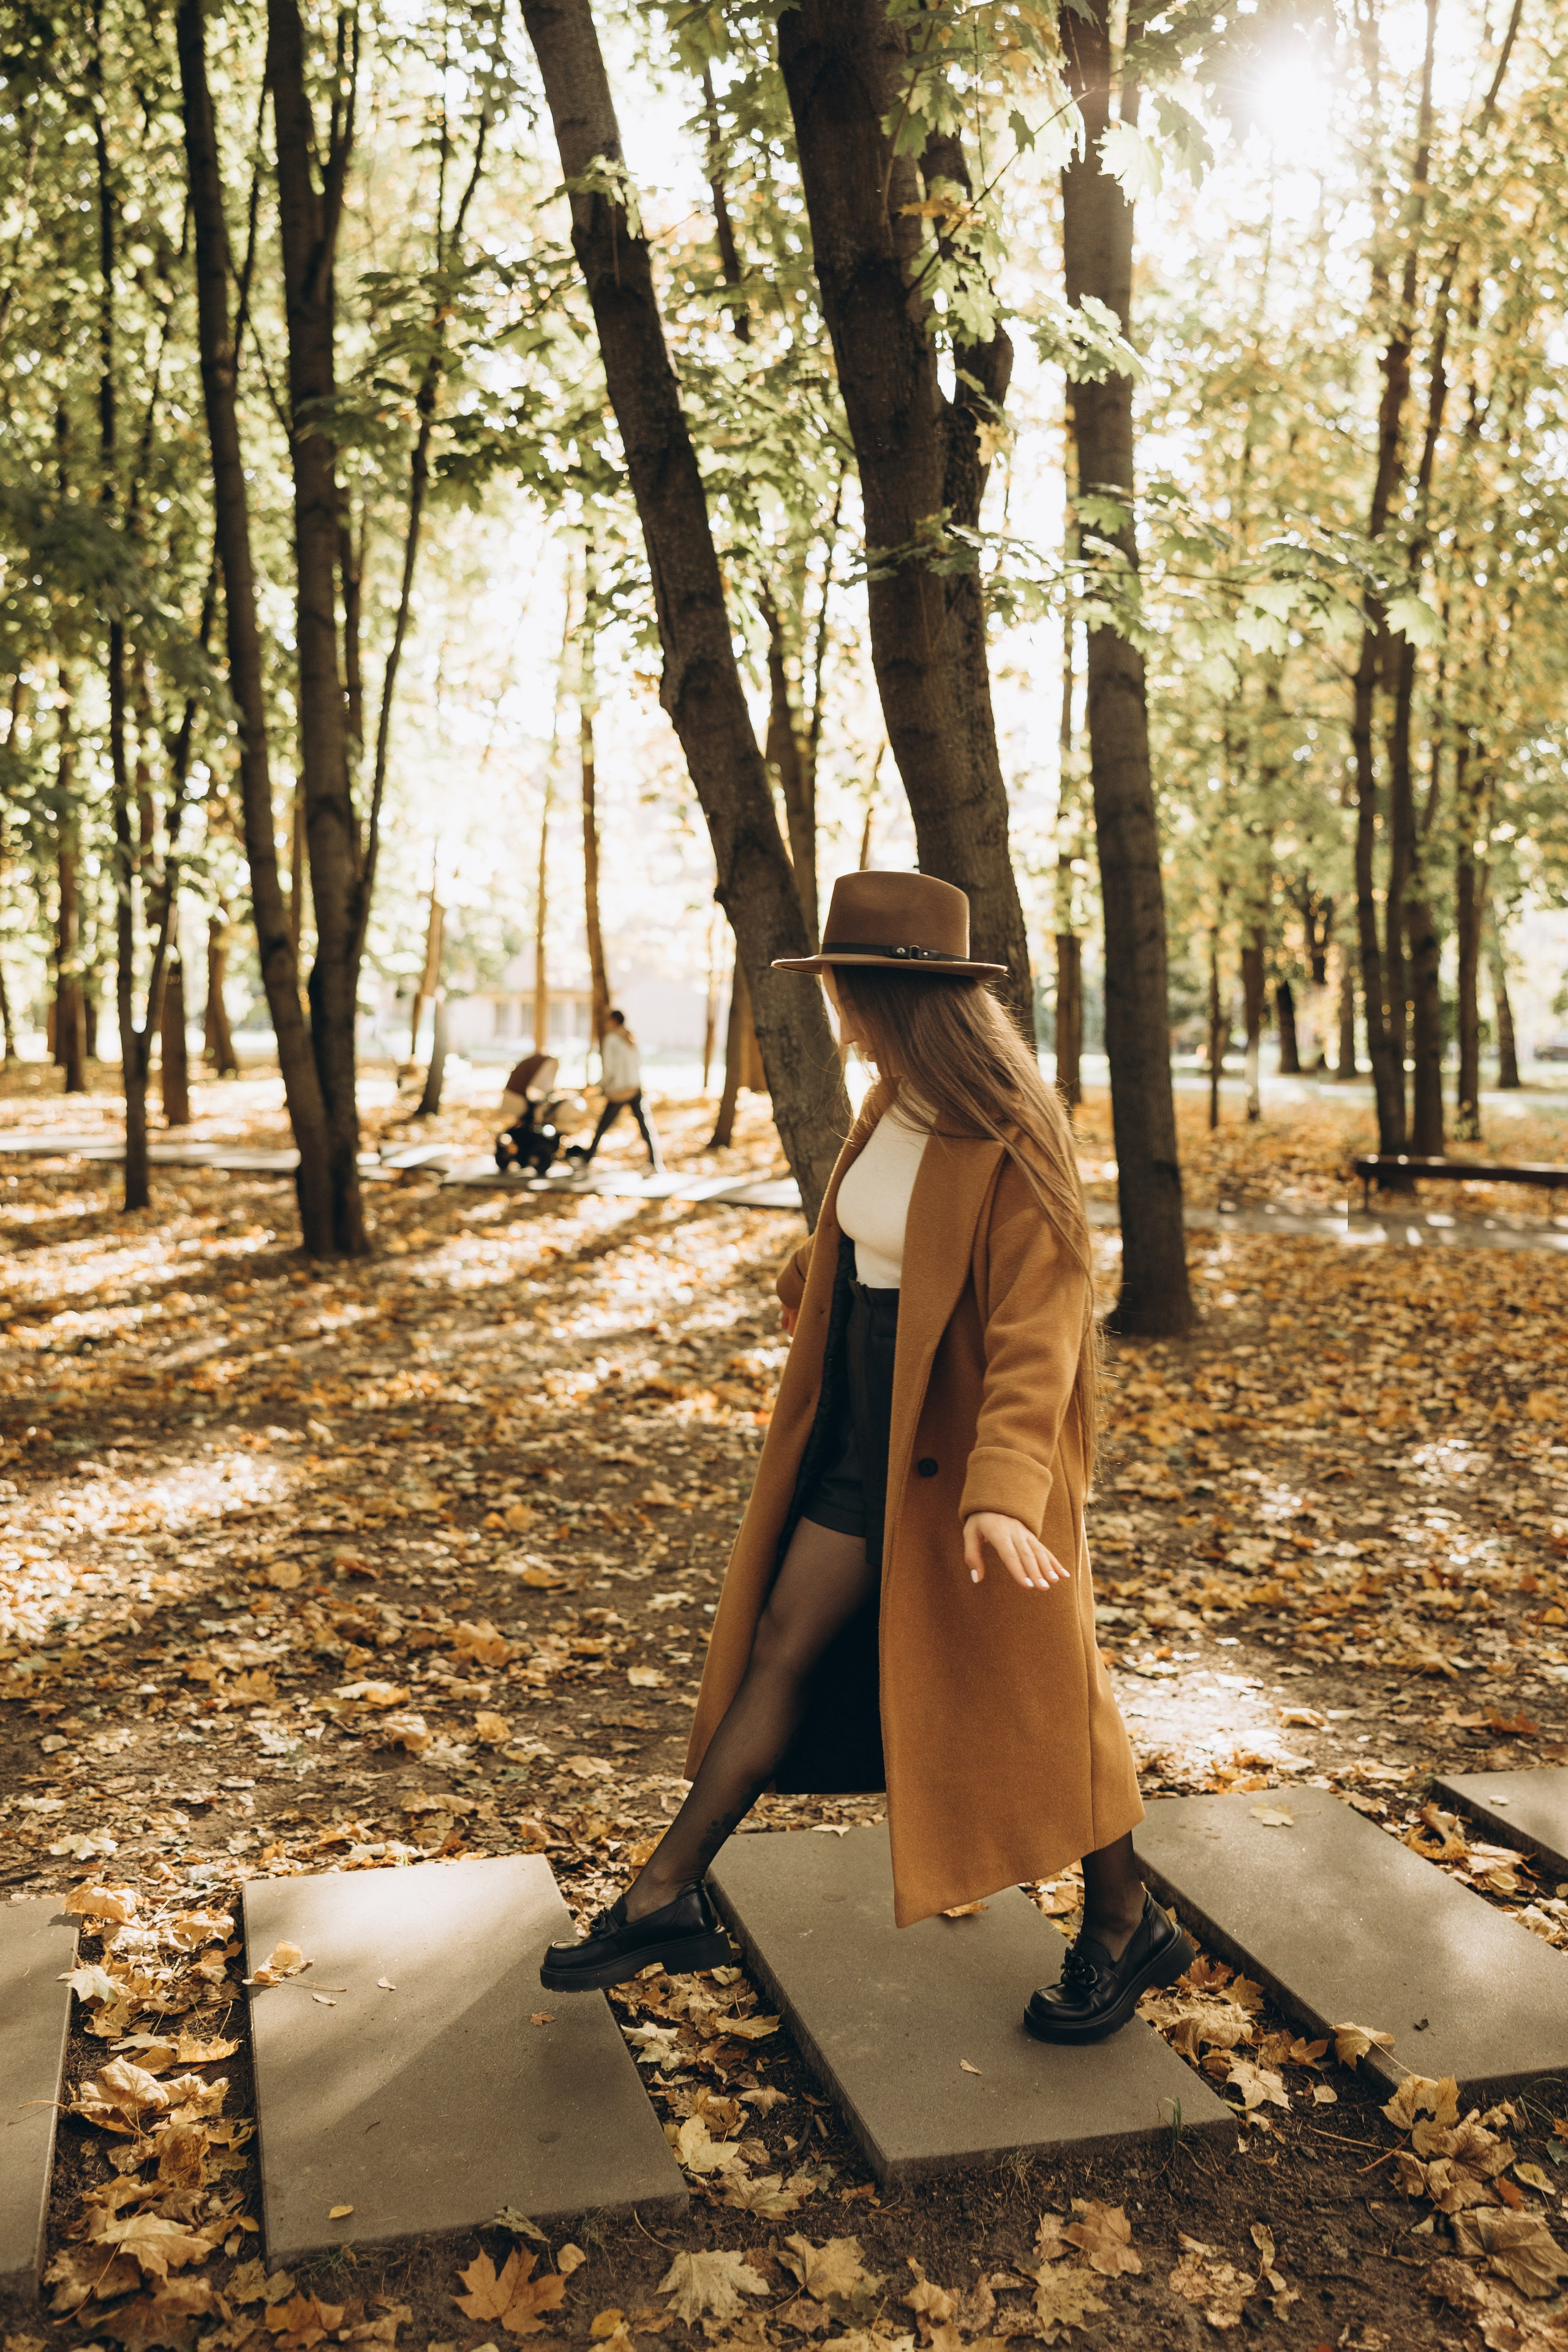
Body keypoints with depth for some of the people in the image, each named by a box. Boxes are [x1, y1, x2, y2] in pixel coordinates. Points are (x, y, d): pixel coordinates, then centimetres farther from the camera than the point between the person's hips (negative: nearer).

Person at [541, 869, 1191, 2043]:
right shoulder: (892, 1109, 3)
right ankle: (665, 1899, 19)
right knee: (780, 1647, 10)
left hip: (962, 1452, -8)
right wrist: (806, 1284, 41)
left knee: (1022, 1692, 6)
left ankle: (1129, 1925, 27)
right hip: (863, 1437, 8)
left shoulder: (1012, 1143, -22)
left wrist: (1002, 1488, -37)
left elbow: (1036, 1332, -27)